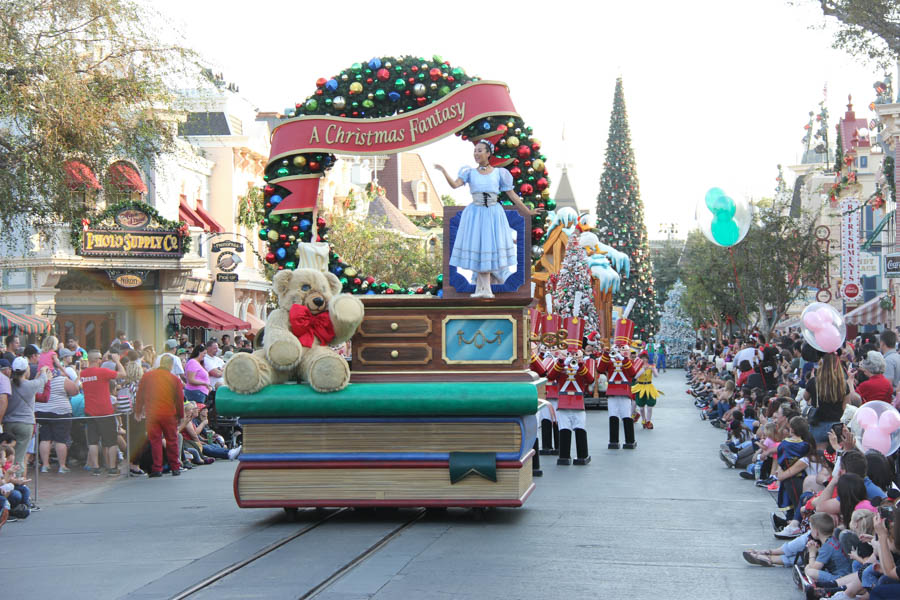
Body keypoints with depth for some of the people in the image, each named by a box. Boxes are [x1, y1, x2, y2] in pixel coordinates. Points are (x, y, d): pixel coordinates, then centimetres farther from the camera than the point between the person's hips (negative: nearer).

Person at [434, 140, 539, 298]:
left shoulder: (499, 173, 4)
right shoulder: (470, 172, 5)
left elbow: (511, 194, 6)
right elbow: (455, 184, -10)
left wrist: (527, 211, 4)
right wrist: (444, 171, -24)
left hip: (494, 214, -1)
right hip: (475, 214, 1)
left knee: (490, 248, -2)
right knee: (477, 249, -1)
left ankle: (482, 288, 8)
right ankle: (484, 289, 6)